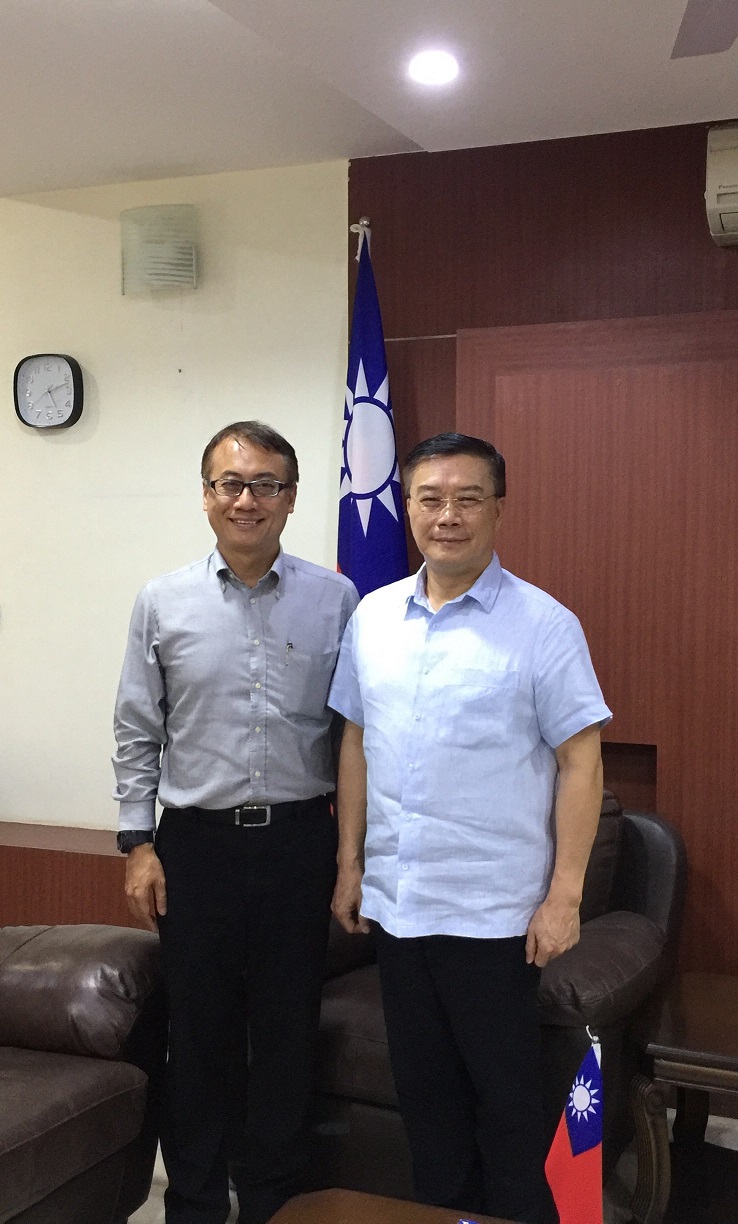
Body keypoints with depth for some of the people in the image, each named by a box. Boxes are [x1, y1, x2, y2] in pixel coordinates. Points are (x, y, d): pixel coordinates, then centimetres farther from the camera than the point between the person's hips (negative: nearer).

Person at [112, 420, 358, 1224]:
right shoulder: (162, 603, 0)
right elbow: (137, 735, 4)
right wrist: (137, 843, 0)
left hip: (299, 840, 0)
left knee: (287, 1030, 11)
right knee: (198, 1032, 11)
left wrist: (352, 847, 2)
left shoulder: (335, 600, -1)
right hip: (196, 843, 0)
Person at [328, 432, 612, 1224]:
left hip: (492, 911, -4)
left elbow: (580, 762, -10)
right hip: (393, 900, 5)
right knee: (421, 1085, 19)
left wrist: (564, 897, -13)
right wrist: (349, 863, 10)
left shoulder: (543, 626, -10)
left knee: (504, 1093, 10)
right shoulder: (372, 616, 4)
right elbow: (356, 743, 11)